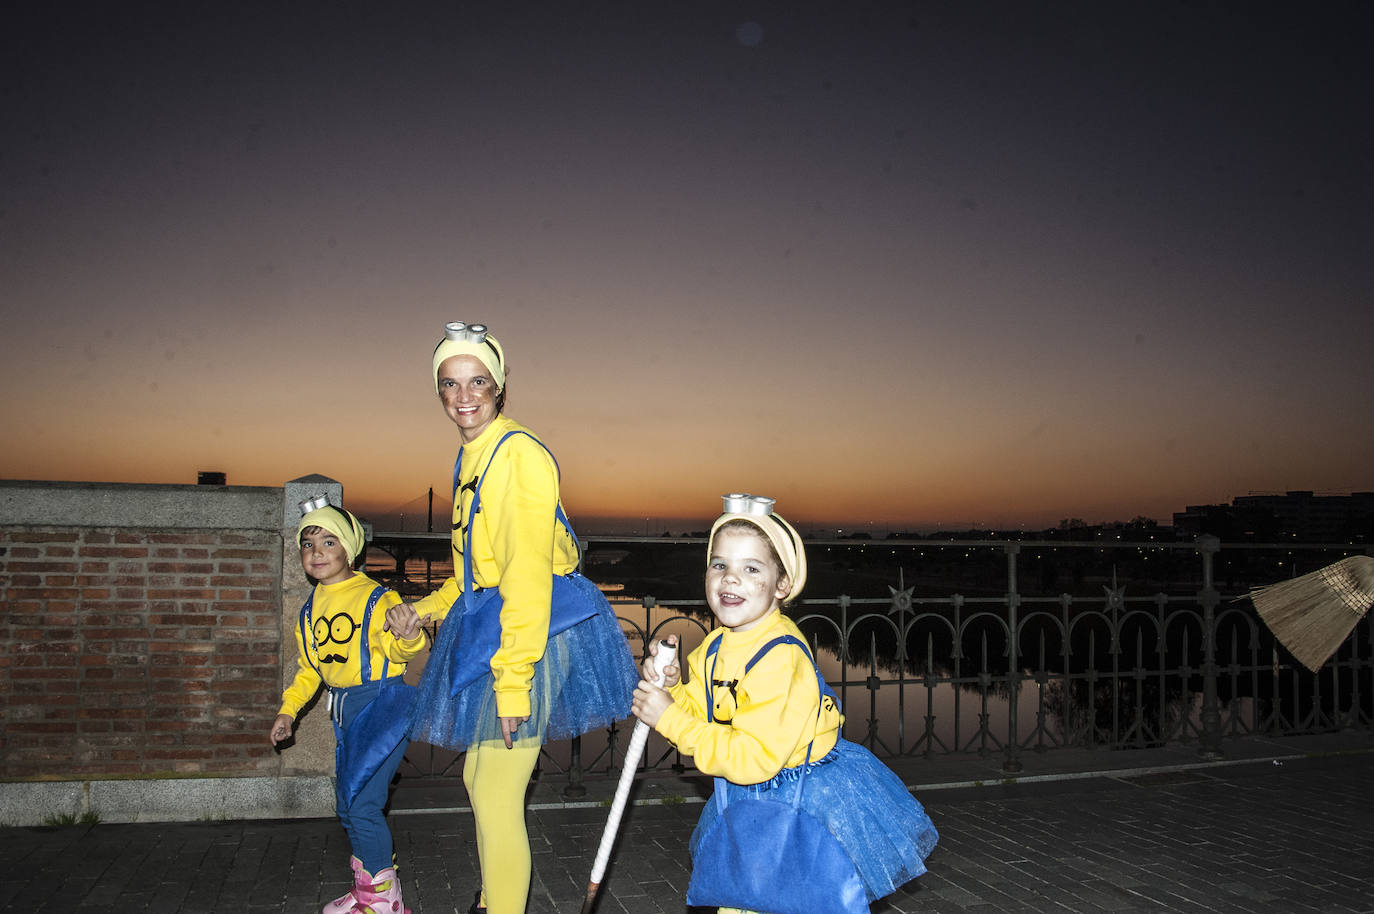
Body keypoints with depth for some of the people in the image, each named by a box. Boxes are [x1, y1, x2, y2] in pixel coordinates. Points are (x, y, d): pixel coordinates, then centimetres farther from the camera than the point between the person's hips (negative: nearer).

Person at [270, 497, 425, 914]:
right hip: (345, 711, 8)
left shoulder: (375, 598, -13)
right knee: (346, 805, 15)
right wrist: (287, 710, 17)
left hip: (383, 700, -8)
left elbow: (399, 648, -21)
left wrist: (407, 634, -43)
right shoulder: (310, 609, 11)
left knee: (363, 803, -12)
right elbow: (308, 668, 22)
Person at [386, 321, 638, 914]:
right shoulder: (471, 460, 14)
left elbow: (526, 576, -21)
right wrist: (424, 610, 12)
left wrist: (512, 680, -22)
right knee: (478, 779, 20)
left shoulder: (519, 454, -17)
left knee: (496, 798, -8)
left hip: (532, 629, -10)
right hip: (487, 624, 10)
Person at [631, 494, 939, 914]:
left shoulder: (780, 658, -30)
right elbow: (704, 724, 6)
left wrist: (671, 719, -31)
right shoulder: (715, 647, -2)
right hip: (747, 799, 8)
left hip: (809, 801, -8)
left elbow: (752, 759, -34)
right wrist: (674, 688, -13)